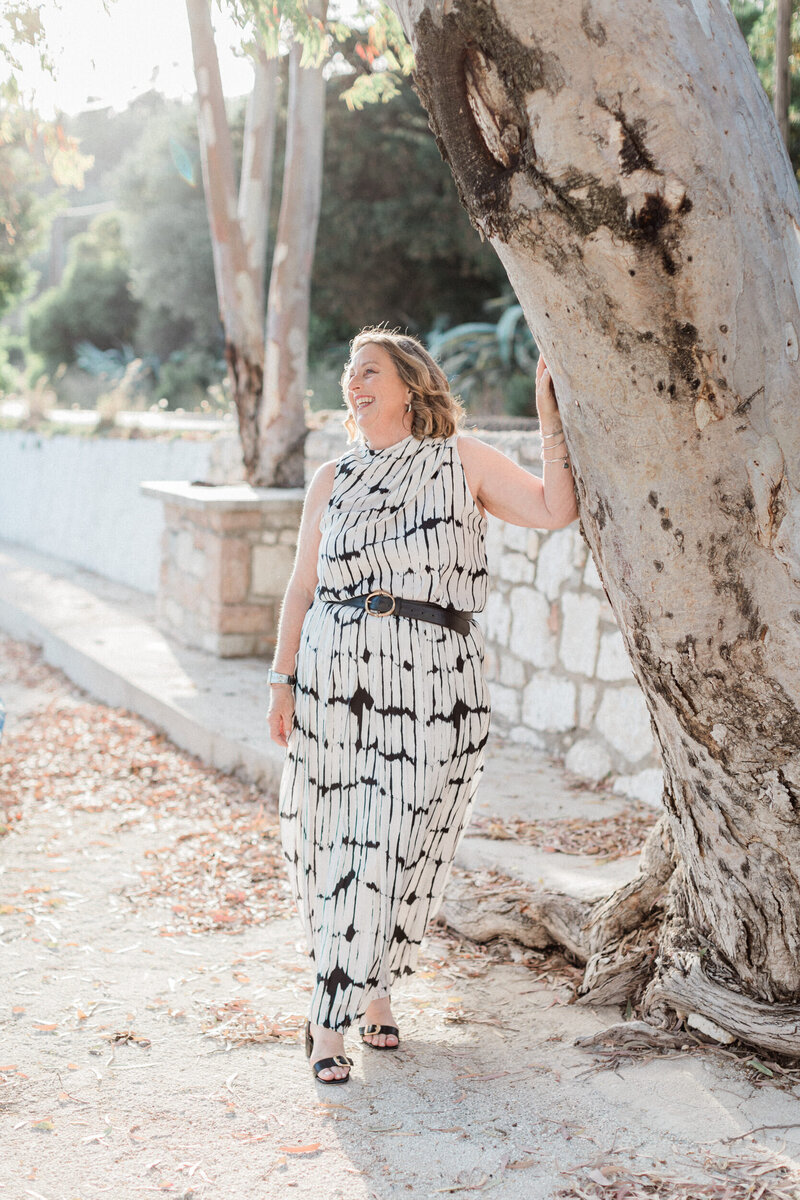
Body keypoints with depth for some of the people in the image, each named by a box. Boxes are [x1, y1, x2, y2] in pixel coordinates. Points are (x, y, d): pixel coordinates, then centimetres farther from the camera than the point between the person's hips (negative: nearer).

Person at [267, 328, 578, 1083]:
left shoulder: (462, 462, 4)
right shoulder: (333, 481, 11)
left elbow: (556, 510, -7)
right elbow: (302, 588, 11)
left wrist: (550, 412, -10)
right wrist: (282, 681, 4)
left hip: (433, 681, -2)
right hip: (337, 675, 3)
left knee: (389, 851, -2)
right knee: (334, 843, 6)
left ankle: (332, 1020, 11)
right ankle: (365, 987, 29)